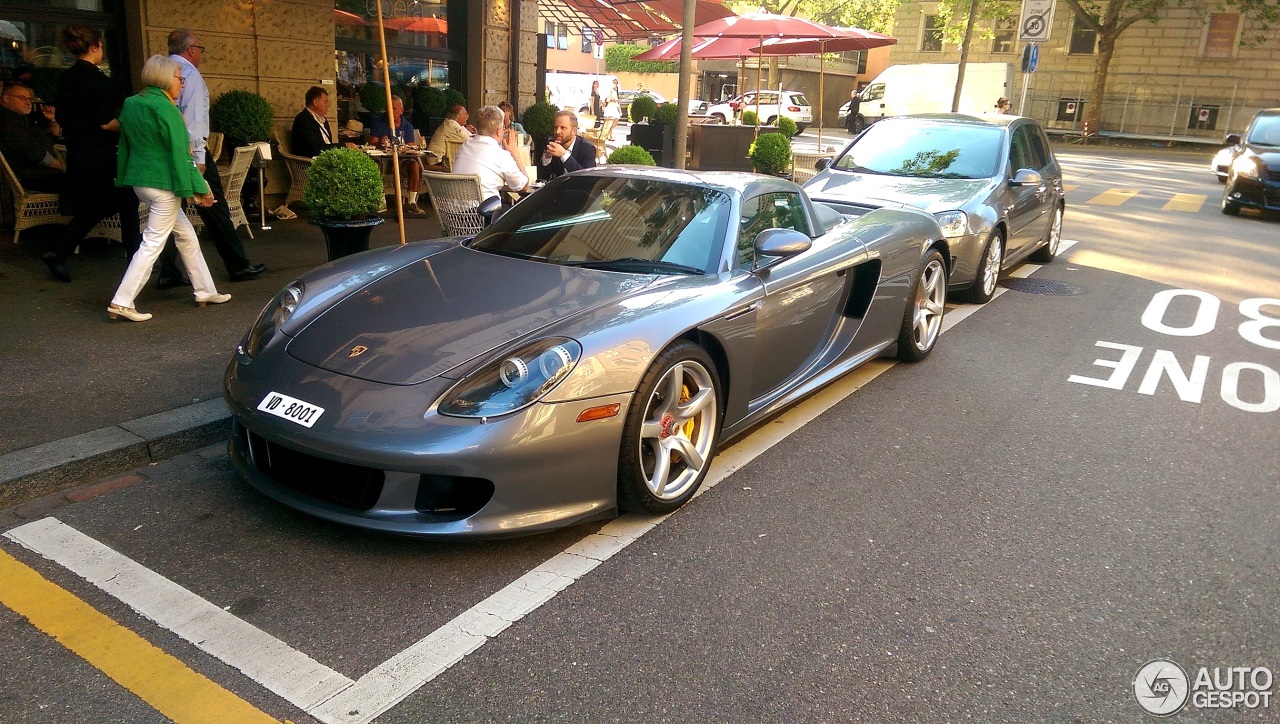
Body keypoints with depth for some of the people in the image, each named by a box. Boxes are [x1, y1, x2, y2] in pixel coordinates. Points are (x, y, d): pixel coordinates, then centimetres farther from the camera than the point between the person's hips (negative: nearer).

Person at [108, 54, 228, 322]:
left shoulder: (130, 104, 10)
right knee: (152, 243, -4)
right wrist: (198, 188, -15)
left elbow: (124, 146, 16)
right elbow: (179, 154, -18)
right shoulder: (166, 109, -16)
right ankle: (122, 302, -4)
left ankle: (205, 291, 23)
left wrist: (124, 179, 22)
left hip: (139, 179, 9)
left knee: (186, 234, 17)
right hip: (163, 182, -9)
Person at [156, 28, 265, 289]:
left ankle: (168, 273, 8)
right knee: (215, 209, 1)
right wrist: (198, 157, -18)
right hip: (189, 150, -7)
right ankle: (238, 265, 8)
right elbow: (193, 117, -17)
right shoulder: (190, 74, -8)